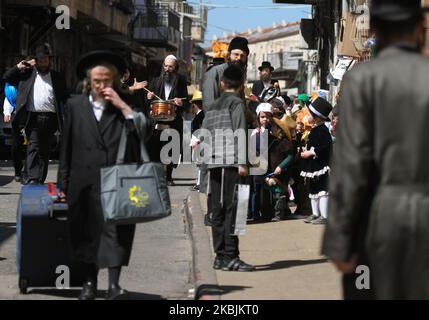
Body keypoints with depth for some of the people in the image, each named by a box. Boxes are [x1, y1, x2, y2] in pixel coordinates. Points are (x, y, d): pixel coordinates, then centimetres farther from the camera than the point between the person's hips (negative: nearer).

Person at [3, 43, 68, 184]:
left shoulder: (57, 77, 13)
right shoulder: (27, 74, 11)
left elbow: (65, 98, 11)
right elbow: (6, 77, 11)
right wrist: (19, 67, -1)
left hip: (50, 119, 2)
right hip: (33, 118, -2)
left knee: (45, 151, 7)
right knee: (33, 148, -13)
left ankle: (41, 180, 12)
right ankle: (32, 179, -21)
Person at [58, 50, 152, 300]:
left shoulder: (126, 107, 5)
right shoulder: (76, 106, 10)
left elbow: (145, 132, -10)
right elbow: (67, 146, 12)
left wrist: (123, 106, -13)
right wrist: (64, 182, 10)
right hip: (85, 183, 3)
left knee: (116, 230, -10)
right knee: (86, 232, 10)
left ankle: (114, 284, -12)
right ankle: (90, 282, 24)